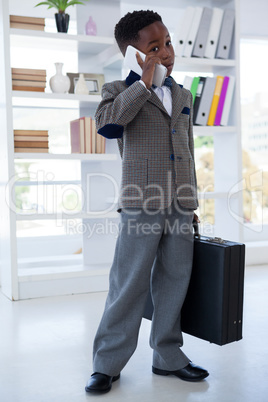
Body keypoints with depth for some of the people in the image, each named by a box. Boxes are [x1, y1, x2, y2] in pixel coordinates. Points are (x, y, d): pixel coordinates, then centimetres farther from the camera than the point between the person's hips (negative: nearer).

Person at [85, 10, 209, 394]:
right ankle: (107, 363, 15)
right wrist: (144, 82, -19)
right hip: (141, 207, -5)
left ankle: (168, 356, 27)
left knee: (174, 282, 12)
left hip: (180, 207, 5)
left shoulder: (183, 96, 17)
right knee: (129, 286, 0)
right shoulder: (120, 90, 0)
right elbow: (106, 123, -23)